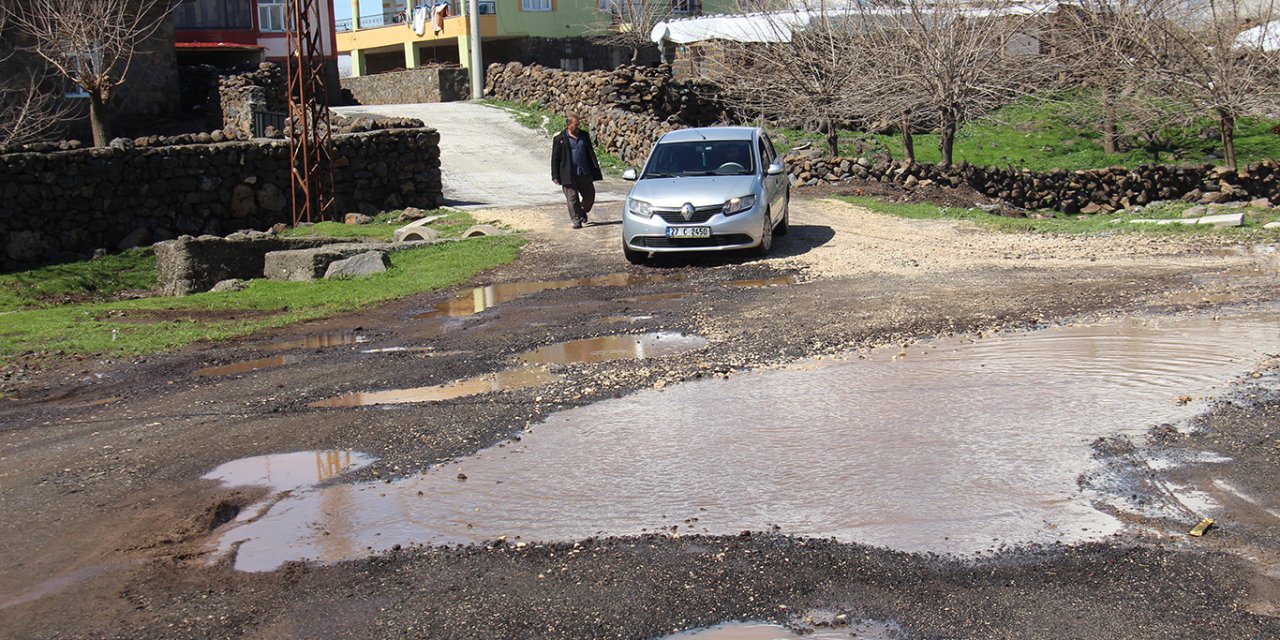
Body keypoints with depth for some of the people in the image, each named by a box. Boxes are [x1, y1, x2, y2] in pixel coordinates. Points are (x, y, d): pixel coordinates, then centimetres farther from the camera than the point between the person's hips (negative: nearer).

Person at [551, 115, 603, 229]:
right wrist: (555, 176, -5)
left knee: (589, 195, 8)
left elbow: (591, 153, 16)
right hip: (569, 175, -4)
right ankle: (576, 220, 3)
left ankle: (583, 212, 34)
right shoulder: (559, 139, -2)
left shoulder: (584, 136, 10)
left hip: (585, 173, 4)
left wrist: (595, 170, 11)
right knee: (572, 198, -4)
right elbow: (555, 158, -1)